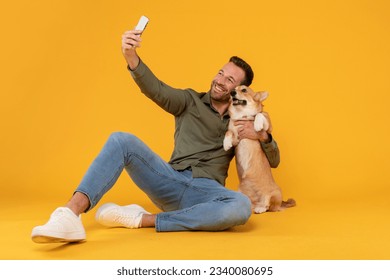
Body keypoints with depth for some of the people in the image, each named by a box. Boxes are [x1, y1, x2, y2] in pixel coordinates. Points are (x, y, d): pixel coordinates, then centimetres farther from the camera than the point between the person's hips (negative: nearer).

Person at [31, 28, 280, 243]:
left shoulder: (242, 122, 18)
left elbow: (274, 161, 20)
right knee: (122, 140, -23)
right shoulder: (190, 101, 13)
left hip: (206, 191, 0)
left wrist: (262, 135, -2)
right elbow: (156, 90, -8)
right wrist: (131, 57, -27)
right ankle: (71, 214, -42)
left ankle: (142, 219, -30)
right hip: (171, 181, 0)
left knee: (241, 206, -36)